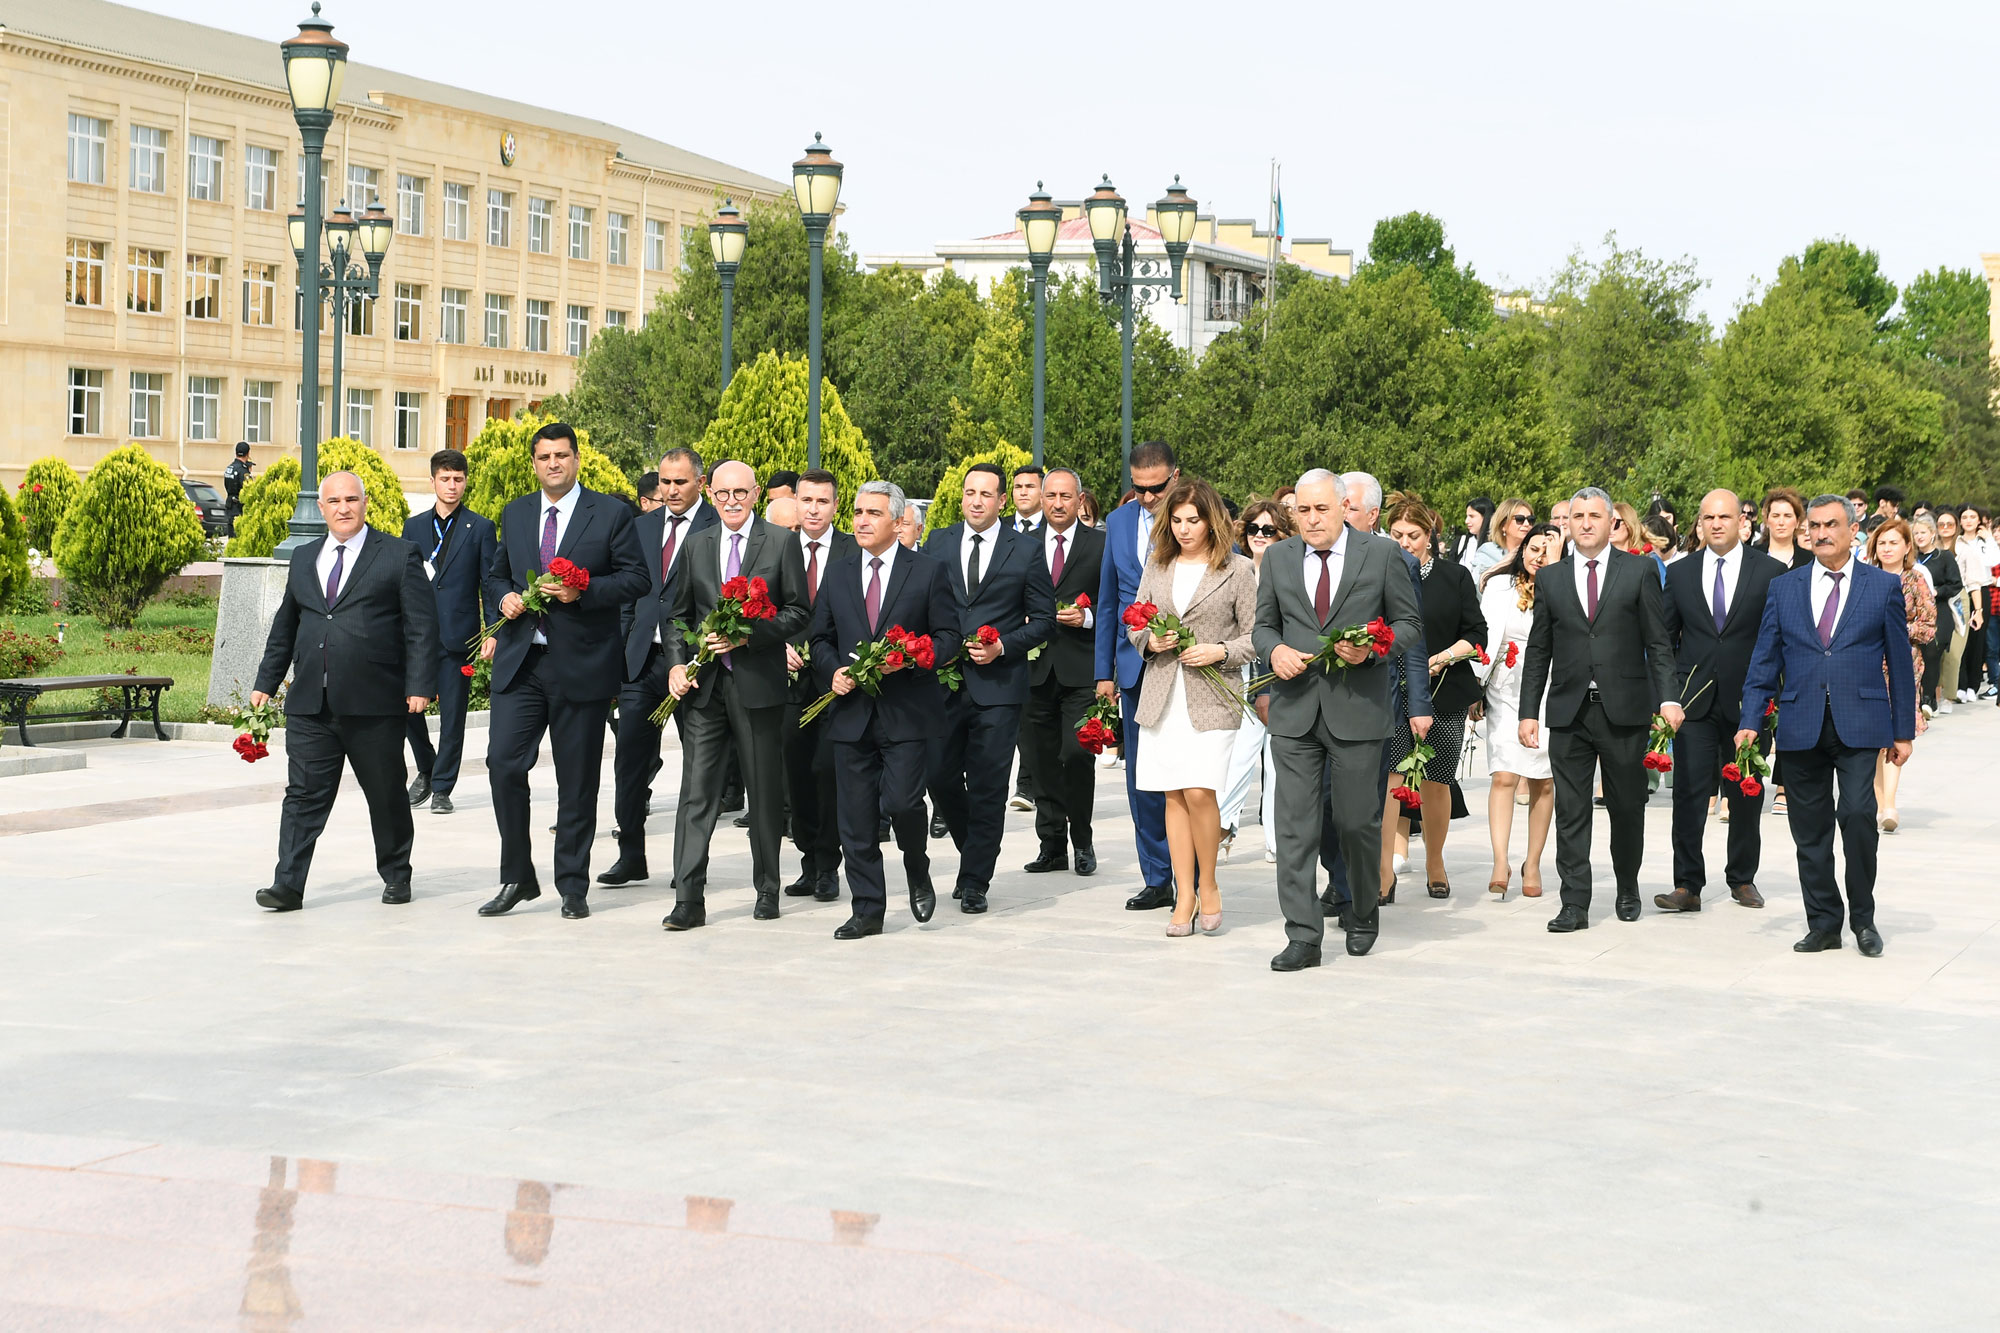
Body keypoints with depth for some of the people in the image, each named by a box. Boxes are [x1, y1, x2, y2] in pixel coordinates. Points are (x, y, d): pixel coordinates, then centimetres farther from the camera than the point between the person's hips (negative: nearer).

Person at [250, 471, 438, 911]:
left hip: (374, 706, -3)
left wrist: (419, 686, -12)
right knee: (304, 794, -2)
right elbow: (284, 627, 22)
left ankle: (396, 875, 25)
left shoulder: (399, 556, 1)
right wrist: (265, 682, 18)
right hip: (310, 705, 3)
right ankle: (288, 886, -4)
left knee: (387, 795, 8)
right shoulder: (304, 558, 15)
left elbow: (421, 626, -4)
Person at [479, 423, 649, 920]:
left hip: (581, 664, -3)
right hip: (520, 661, 3)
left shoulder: (611, 514, 0)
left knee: (577, 781, 4)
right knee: (503, 763, -8)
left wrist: (582, 592, -17)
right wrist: (503, 597, -2)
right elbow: (496, 574, 21)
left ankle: (573, 886, 16)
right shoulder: (515, 514, 12)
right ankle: (517, 878, 7)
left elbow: (636, 579, -4)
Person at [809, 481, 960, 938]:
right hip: (851, 711, 4)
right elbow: (821, 638, 16)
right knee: (856, 819, 3)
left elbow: (948, 636, 1)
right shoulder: (837, 573, 13)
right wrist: (832, 671, -4)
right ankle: (868, 911, 12)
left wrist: (910, 657, -16)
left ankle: (918, 872, 17)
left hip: (907, 711, -3)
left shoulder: (929, 572, 2)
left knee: (901, 802, -14)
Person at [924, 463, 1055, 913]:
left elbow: (1043, 618, 4)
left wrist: (1003, 647, -10)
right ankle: (973, 854, 27)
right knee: (940, 778, 2)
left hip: (999, 684, -3)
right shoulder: (938, 543, 9)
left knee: (987, 787, -1)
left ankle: (975, 882, 7)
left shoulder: (1026, 551, 2)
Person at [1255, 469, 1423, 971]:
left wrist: (1371, 647, -13)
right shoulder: (1279, 557, 9)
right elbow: (1264, 624, 16)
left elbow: (1409, 623, 5)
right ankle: (1303, 935, -1)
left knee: (1357, 821, 6)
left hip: (1358, 708, -2)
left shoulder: (1383, 554, 1)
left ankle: (1364, 912, 31)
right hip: (1295, 709, 2)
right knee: (1294, 824, -4)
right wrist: (1274, 649, -7)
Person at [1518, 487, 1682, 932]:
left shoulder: (1640, 571, 4)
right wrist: (1528, 711, 5)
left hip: (1624, 710, -1)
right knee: (1571, 812, 0)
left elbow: (1658, 643, 1)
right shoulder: (1550, 578, 10)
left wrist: (1667, 698, -10)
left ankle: (1628, 888, 28)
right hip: (1568, 711, 2)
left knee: (1627, 807, 8)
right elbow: (1538, 651, 11)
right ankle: (1575, 905, 3)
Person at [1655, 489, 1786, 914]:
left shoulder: (1771, 572, 1)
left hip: (1747, 702, -1)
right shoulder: (1679, 572, 7)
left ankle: (1742, 878, 23)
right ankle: (1687, 886, -4)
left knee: (1746, 797, 9)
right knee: (1688, 795, -6)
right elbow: (1666, 639, 11)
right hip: (1694, 703, 1)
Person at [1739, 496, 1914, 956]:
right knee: (1810, 829, 5)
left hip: (1859, 726, -2)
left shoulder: (1885, 586, 6)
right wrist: (1750, 720, -1)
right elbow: (1764, 661, 9)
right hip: (1801, 725, 3)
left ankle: (1863, 918, 1)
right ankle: (1823, 925, 16)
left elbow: (1900, 663, 7)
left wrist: (1903, 731, 5)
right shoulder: (1783, 588, 10)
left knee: (1858, 813, -17)